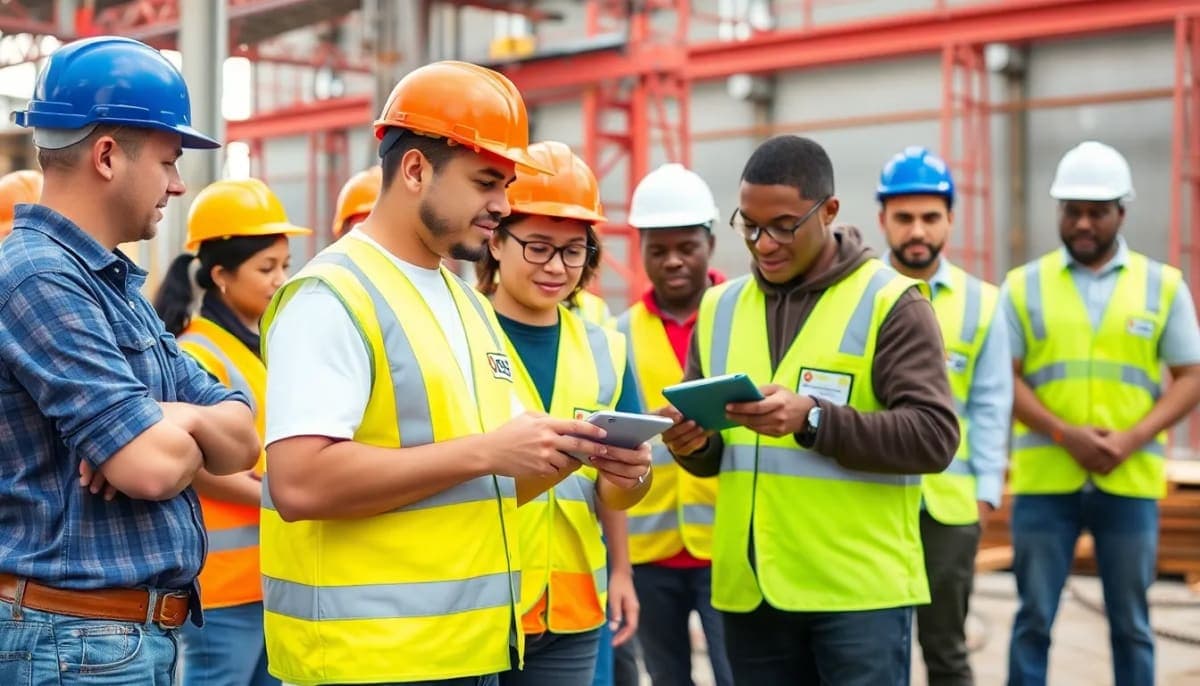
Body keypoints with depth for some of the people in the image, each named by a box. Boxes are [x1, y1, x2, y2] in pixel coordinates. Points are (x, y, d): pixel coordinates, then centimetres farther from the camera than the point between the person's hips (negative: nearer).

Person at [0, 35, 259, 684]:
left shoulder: (118, 284, 13)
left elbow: (242, 441, 9)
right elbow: (153, 467, -24)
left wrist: (183, 418, -13)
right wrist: (184, 436, -2)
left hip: (142, 633, 9)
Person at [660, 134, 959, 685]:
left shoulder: (889, 302, -4)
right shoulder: (720, 307, 11)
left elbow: (934, 437, -13)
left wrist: (813, 419, -24)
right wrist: (693, 442, -9)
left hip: (860, 589, -5)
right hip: (749, 589, 5)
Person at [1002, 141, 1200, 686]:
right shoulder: (1023, 285, 5)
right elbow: (1006, 379, 0)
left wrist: (1130, 440, -11)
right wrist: (1065, 435, -14)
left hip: (1130, 482, 1)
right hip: (1043, 481, 0)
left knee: (1131, 622, 8)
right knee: (1034, 618, 4)